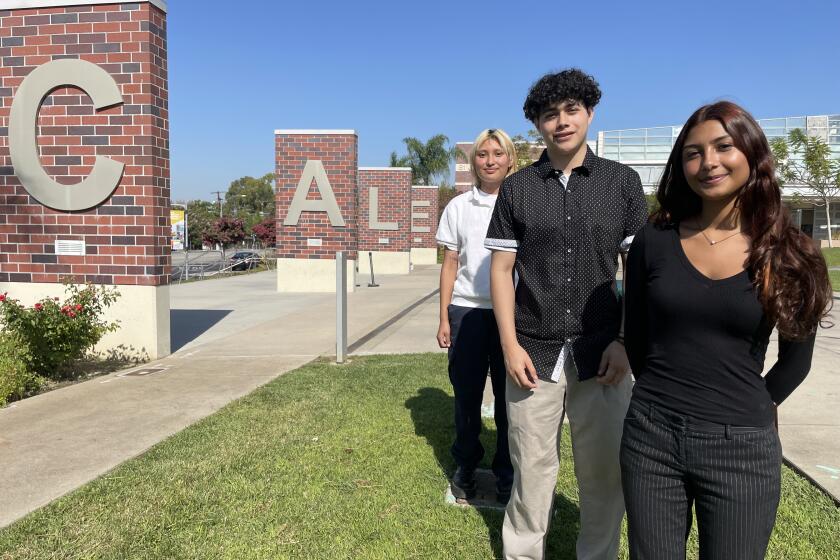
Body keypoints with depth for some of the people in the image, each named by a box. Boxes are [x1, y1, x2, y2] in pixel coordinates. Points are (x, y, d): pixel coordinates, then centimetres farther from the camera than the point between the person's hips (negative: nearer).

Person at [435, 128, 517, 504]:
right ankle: (465, 469, 25)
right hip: (467, 311, 1)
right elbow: (450, 265, 8)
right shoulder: (459, 207, 7)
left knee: (509, 396, 3)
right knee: (467, 394, 7)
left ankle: (506, 474, 19)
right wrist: (443, 318, 4)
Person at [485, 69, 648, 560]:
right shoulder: (517, 189, 5)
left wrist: (625, 341, -6)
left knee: (606, 472, 9)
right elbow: (502, 269, 4)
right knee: (532, 469, 8)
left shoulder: (622, 182, 5)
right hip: (534, 353, 0)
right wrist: (510, 344, -5)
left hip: (601, 353, 0)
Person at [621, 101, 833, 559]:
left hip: (742, 447, -1)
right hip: (651, 436, 1)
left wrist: (753, 409, 10)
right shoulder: (654, 241, -3)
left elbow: (796, 357, 8)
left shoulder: (788, 254, -3)